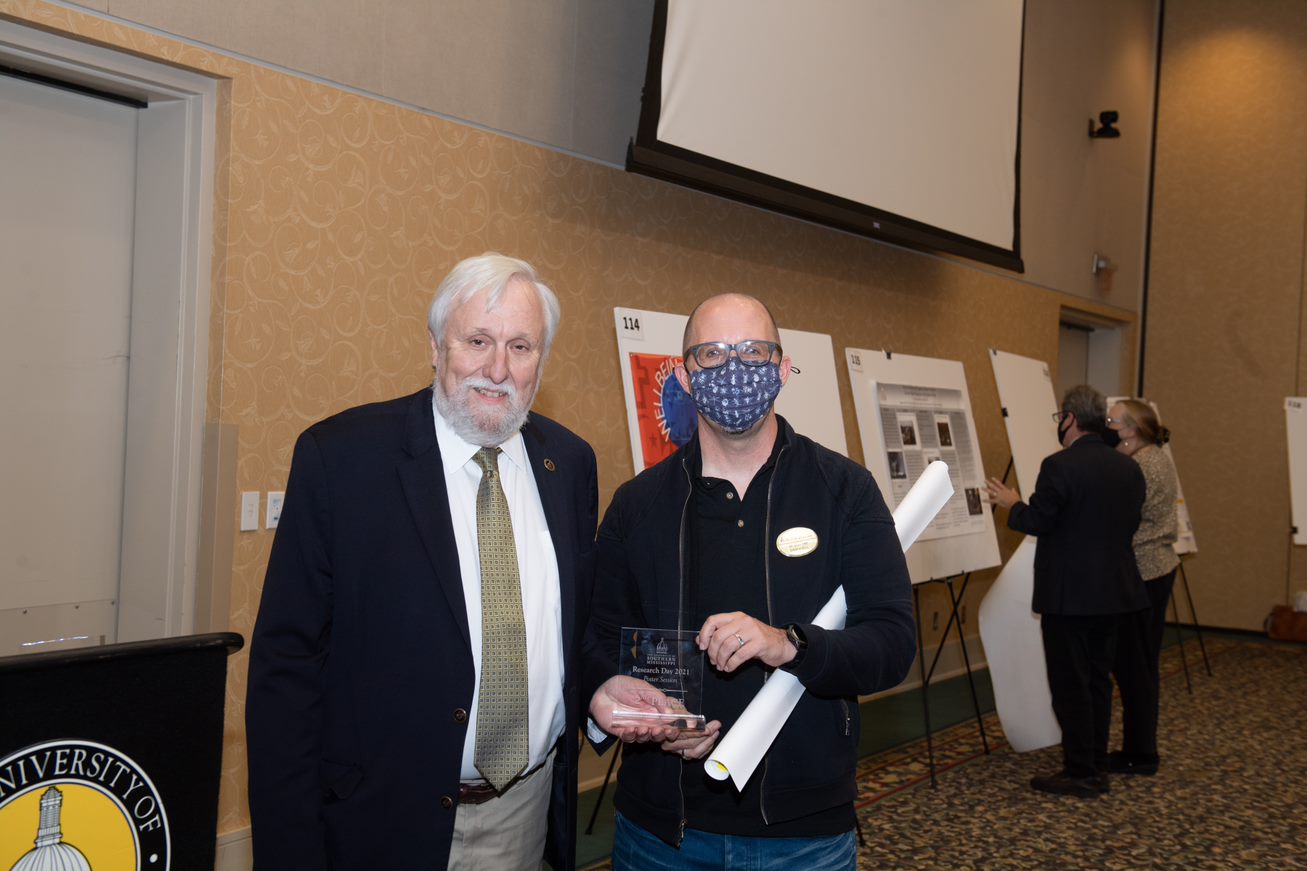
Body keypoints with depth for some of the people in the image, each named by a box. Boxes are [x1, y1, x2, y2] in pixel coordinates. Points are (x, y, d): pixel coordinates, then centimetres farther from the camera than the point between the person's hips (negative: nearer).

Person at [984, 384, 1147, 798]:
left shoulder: (1059, 466, -18)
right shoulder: (1128, 468, 5)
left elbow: (1038, 521, -16)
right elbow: (1129, 525, 12)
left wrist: (1012, 505, 3)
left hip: (1068, 594, -7)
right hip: (1111, 590, 8)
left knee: (1070, 684, 2)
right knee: (1098, 678, 16)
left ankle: (1080, 773, 8)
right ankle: (1096, 767, 24)